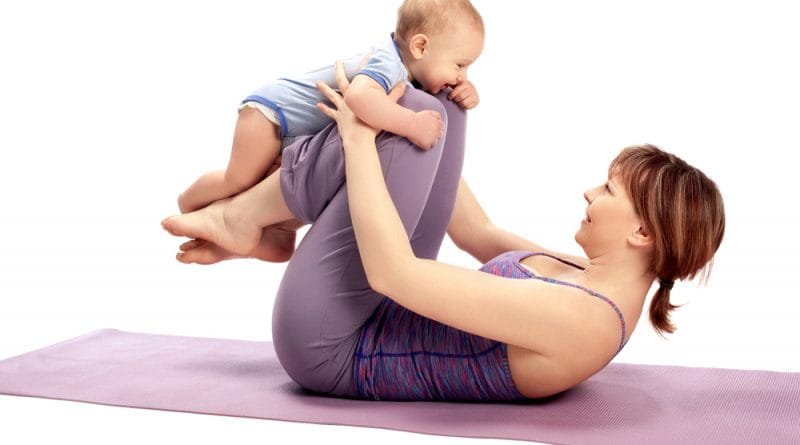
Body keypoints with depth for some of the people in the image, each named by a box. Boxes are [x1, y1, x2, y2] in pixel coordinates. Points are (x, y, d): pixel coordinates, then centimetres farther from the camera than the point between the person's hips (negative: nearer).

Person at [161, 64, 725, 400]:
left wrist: (359, 137, -21)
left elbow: (391, 271, -32)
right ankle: (243, 222, 7)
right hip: (385, 318, 9)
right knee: (434, 114, 3)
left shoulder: (577, 317, -29)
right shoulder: (601, 284, 0)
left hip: (331, 346, -8)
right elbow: (484, 238, 13)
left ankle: (240, 218, 1)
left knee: (417, 115, -20)